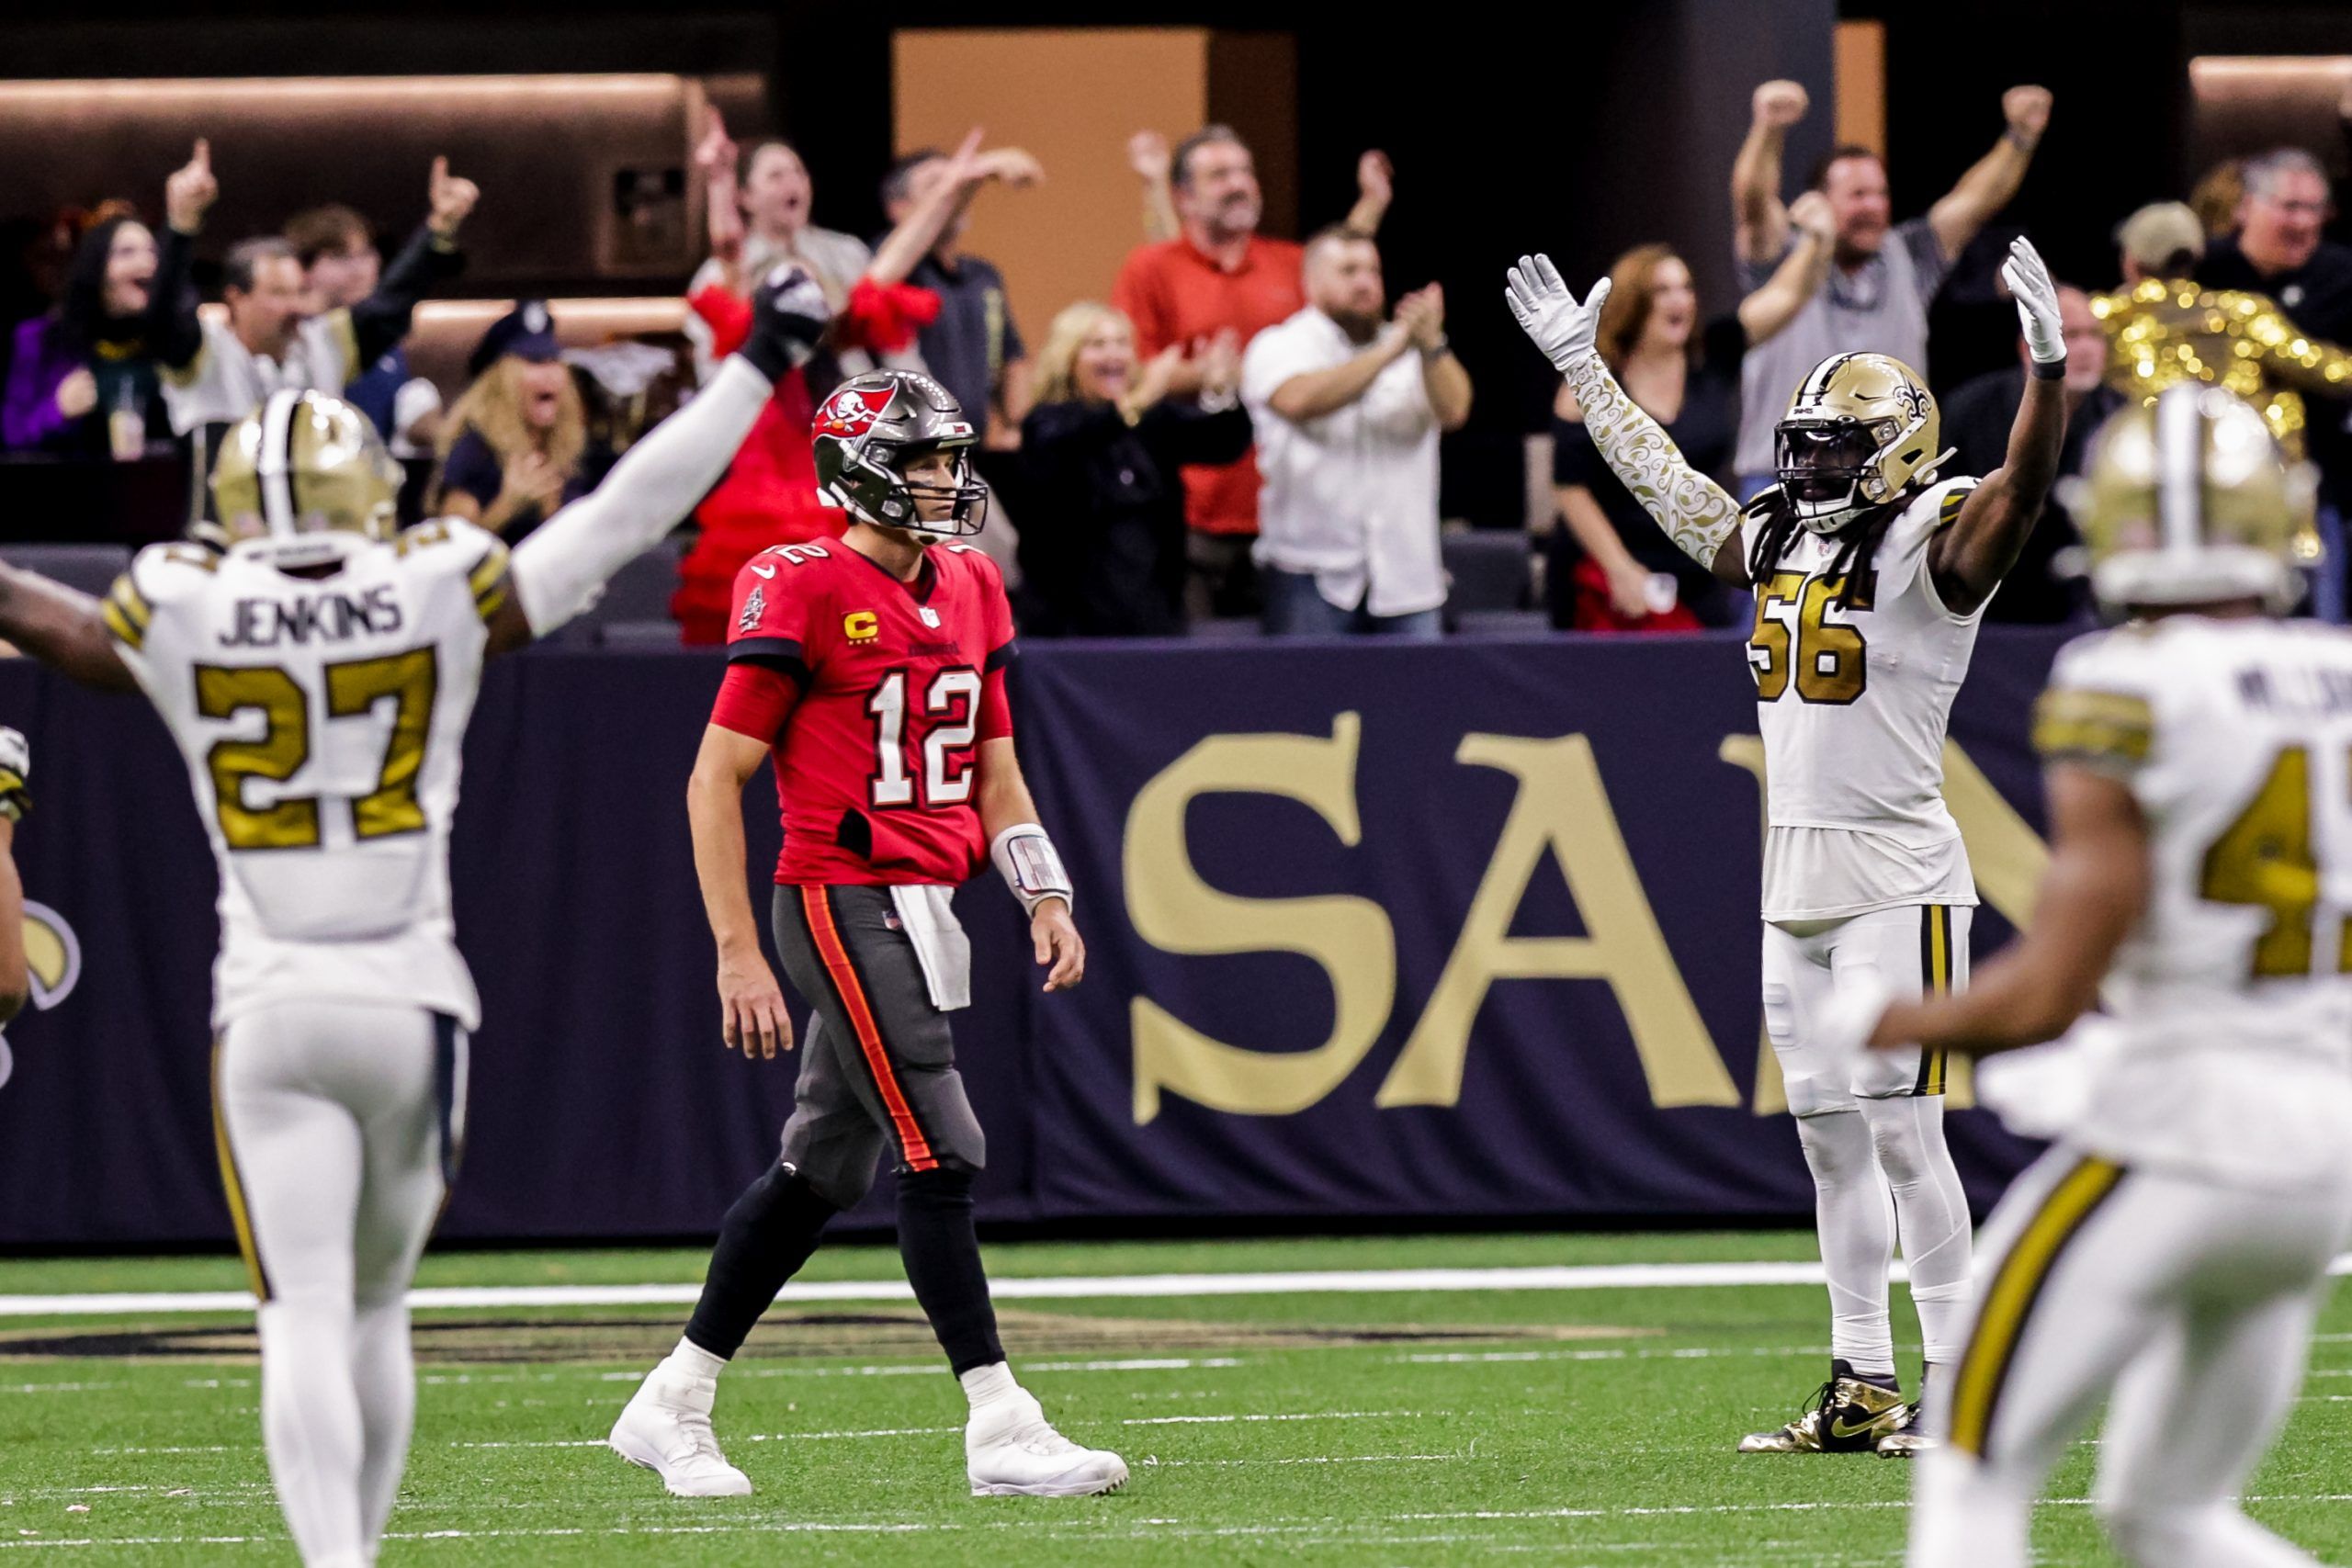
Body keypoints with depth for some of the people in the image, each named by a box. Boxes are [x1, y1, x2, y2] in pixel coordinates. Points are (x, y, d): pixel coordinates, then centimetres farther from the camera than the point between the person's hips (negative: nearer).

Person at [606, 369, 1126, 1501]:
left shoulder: (968, 591, 13)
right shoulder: (805, 593, -11)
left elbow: (994, 771, 20)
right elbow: (715, 778, -10)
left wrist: (1044, 899, 6)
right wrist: (738, 953, -14)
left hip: (921, 908, 8)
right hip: (842, 899, -8)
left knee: (821, 1169, 13)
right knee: (939, 1154, -12)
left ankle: (671, 1407, 22)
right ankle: (999, 1429, -11)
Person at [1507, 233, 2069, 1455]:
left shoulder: (1930, 550, -8)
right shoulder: (1778, 544, 14)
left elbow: (2021, 490, -25)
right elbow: (1665, 480, 27)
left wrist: (2049, 365, -39)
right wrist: (1579, 366, 32)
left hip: (1896, 880, -8)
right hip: (1793, 883, 8)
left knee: (1900, 1129, -10)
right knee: (1829, 1136, 8)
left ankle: (1956, 1385, -6)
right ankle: (1861, 1387, 12)